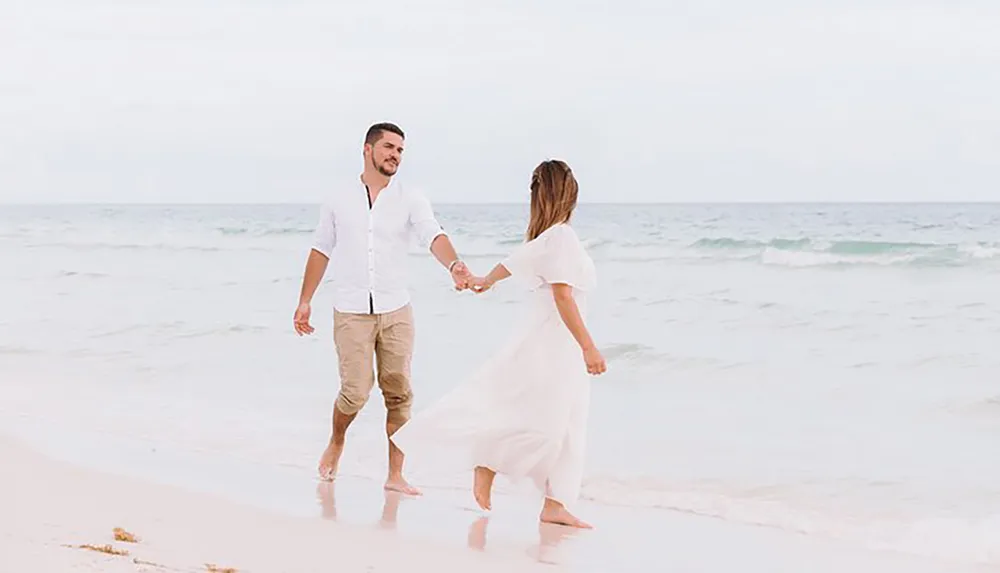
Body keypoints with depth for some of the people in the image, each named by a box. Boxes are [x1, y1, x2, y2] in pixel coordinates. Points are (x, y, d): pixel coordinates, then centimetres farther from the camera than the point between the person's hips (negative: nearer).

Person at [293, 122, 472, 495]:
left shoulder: (410, 200, 1)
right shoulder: (339, 201, 4)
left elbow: (434, 236, -16)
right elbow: (321, 251, 12)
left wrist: (453, 265, -37)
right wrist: (305, 301, 12)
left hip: (396, 312, 1)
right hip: (351, 313, -1)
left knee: (398, 393, 1)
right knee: (356, 391, -7)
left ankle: (395, 475, 10)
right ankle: (336, 441, 25)